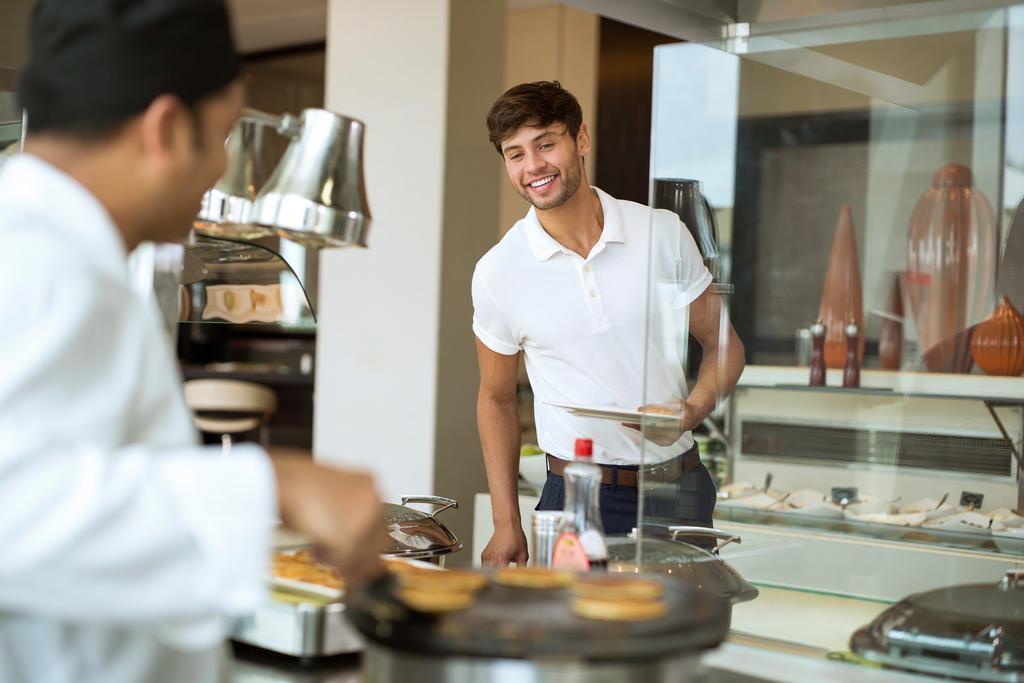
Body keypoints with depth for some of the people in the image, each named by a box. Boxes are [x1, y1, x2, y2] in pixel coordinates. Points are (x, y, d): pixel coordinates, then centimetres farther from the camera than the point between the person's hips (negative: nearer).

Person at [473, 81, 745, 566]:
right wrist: (506, 524, 5)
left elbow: (723, 345, 7)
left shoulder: (664, 234, -3)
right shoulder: (497, 271, -4)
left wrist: (693, 409, -15)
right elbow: (497, 398, 8)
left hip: (678, 491, 1)